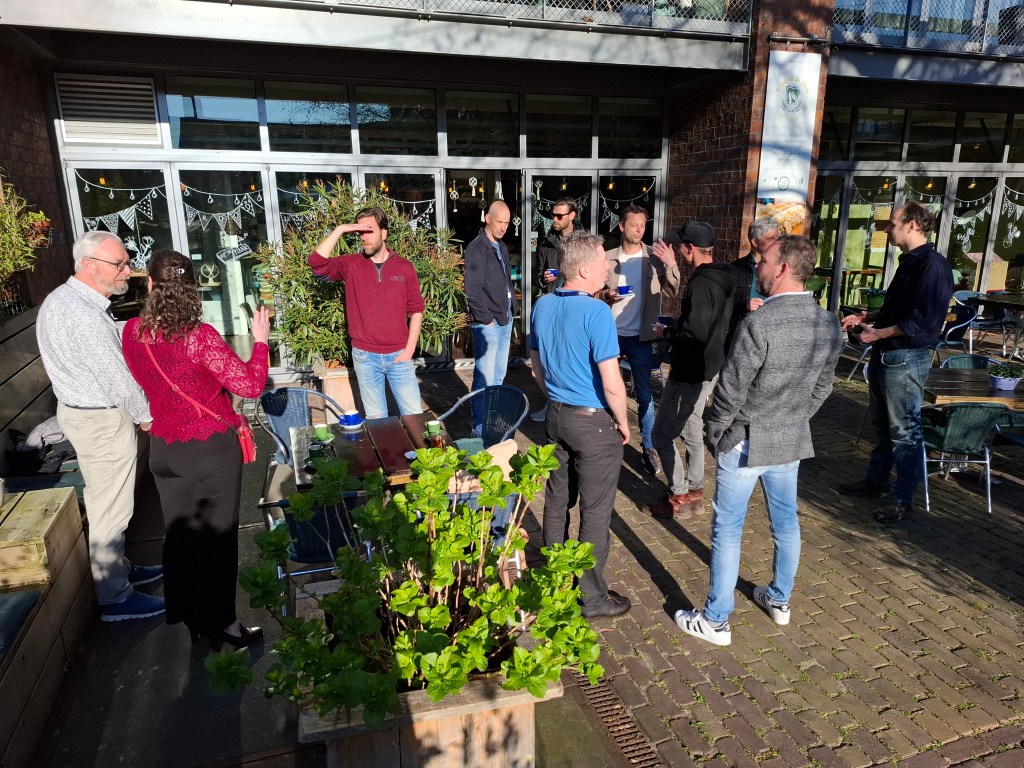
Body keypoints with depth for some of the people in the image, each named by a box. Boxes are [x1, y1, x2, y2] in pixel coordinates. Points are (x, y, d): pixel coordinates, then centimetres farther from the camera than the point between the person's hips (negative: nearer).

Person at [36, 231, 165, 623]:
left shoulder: (60, 298, 6)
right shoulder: (85, 316, -27)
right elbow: (118, 378, -23)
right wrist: (146, 416, -7)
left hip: (79, 409, 10)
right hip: (102, 420, -10)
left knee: (104, 502, 22)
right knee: (111, 508, 1)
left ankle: (116, 568, 39)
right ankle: (114, 598, 15)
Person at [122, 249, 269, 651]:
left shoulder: (132, 331, -5)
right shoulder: (199, 336, -23)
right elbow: (250, 385, -21)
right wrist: (260, 339, -10)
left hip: (164, 448, 6)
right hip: (212, 450, -5)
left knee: (178, 533, 20)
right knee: (216, 537, 8)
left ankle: (186, 616, 38)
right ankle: (219, 626, 20)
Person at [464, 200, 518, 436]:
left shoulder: (501, 247, 15)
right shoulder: (476, 249, -10)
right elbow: (472, 291, -14)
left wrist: (512, 308, 11)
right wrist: (486, 319, -13)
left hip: (505, 321, 9)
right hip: (487, 325, -9)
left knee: (499, 376, 15)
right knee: (485, 379, -7)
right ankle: (480, 432, 0)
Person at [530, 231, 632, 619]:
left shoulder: (542, 306, 1)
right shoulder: (597, 313, -22)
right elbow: (612, 385, -22)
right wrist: (622, 422, -6)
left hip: (556, 415, 7)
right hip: (594, 422, -7)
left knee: (557, 501, 20)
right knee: (596, 512, 7)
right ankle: (591, 596, 21)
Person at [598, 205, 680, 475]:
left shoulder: (655, 259, -3)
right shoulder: (609, 258, 0)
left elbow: (673, 293, -9)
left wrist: (671, 267, -22)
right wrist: (606, 295, -14)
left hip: (640, 336, -1)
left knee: (644, 393, 4)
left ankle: (649, 447, 14)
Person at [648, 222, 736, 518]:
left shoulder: (701, 284, -24)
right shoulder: (722, 279, 6)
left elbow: (694, 333, -31)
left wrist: (668, 331, -9)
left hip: (691, 372, -10)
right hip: (709, 366, 10)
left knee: (662, 434, 0)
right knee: (690, 428, 22)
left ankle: (679, 496, 9)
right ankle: (694, 487, 35)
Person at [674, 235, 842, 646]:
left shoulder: (758, 324, -24)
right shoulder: (830, 325, -2)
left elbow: (730, 391, -19)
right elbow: (822, 388, 8)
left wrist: (714, 433, -3)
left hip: (746, 442, -7)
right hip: (792, 441, 7)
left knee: (727, 531, 5)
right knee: (786, 522, 22)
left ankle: (715, 621, 16)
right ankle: (779, 600, 41)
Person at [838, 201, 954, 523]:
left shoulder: (933, 264, -16)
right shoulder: (908, 262, 15)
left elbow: (924, 320, -23)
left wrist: (879, 333, -18)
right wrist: (866, 317, 12)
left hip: (906, 359, -10)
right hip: (885, 355, 10)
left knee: (904, 430, -1)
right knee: (882, 424, 19)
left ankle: (902, 498, 8)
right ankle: (876, 481, 32)